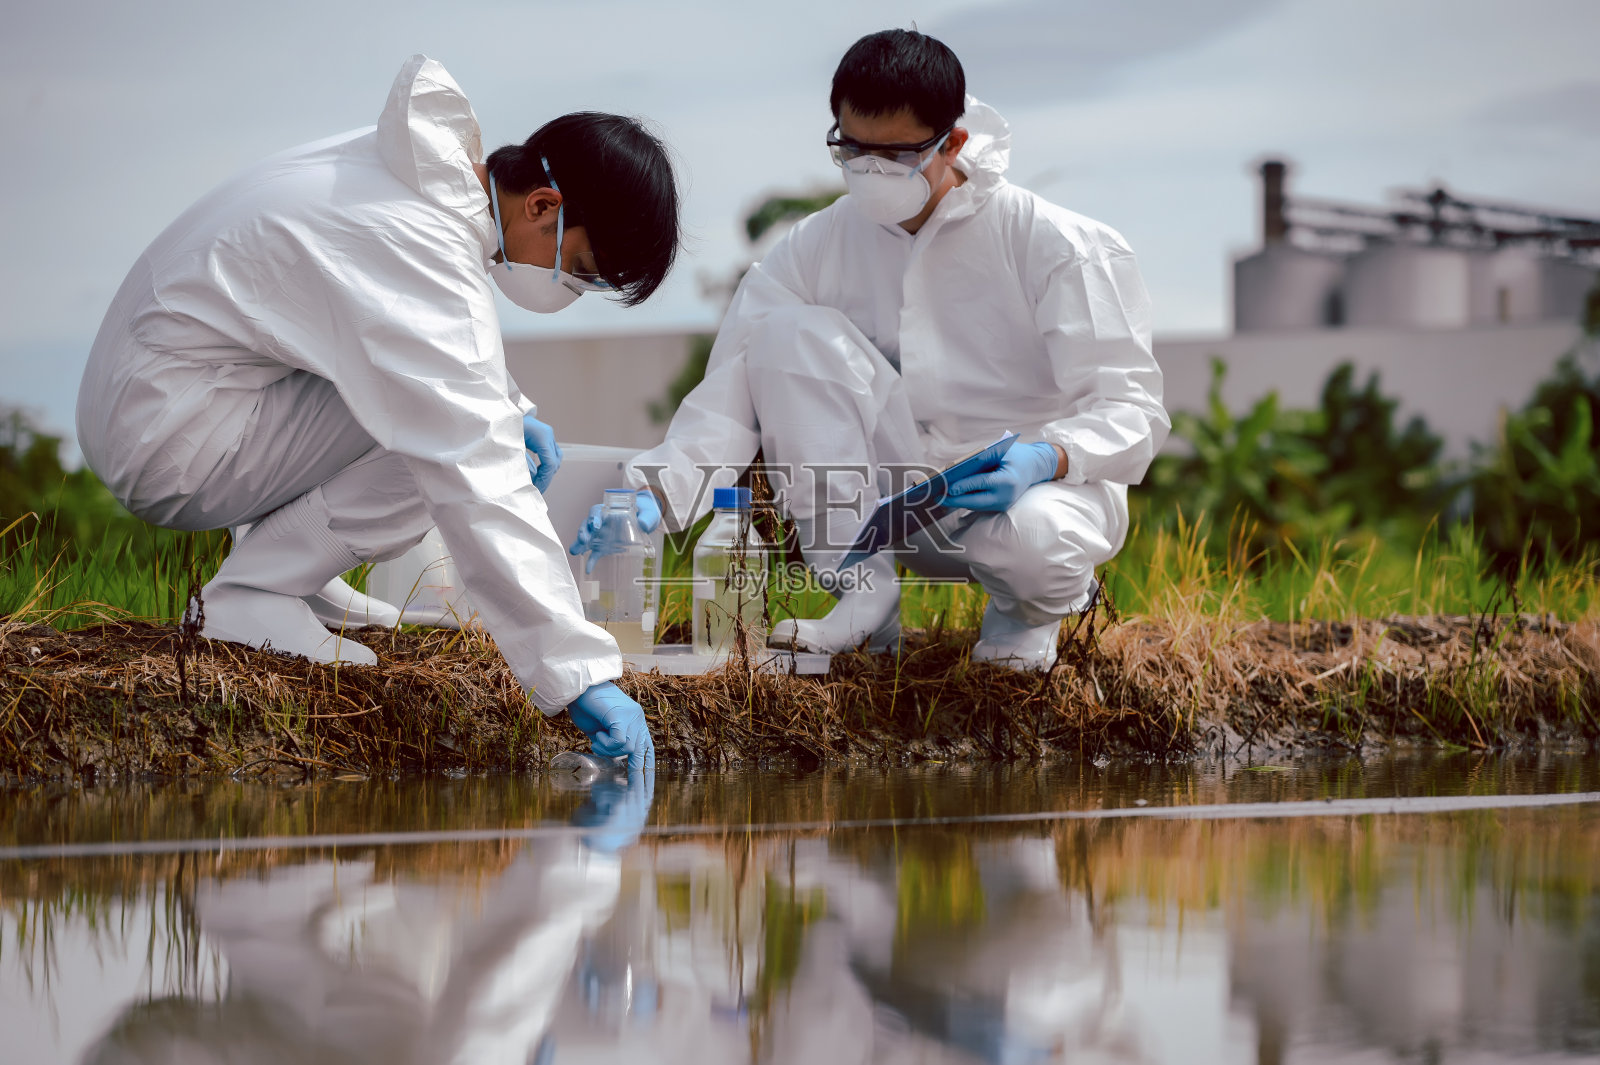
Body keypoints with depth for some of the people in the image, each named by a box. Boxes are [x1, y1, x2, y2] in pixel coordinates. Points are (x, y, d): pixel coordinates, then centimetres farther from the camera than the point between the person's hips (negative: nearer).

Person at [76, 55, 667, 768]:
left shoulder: (438, 162, 0)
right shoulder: (422, 260, -29)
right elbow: (480, 493, -35)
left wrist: (510, 409, 7)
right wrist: (581, 676, -37)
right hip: (164, 445, -10)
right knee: (445, 437, -22)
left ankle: (290, 566, 11)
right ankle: (250, 594, -11)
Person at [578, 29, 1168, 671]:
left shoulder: (1056, 248, -13)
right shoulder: (820, 246, -2)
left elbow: (1131, 407, -16)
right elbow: (731, 397, -7)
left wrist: (1043, 459, -38)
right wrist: (653, 494, -26)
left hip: (1038, 489, -3)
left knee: (1032, 536, -42)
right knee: (791, 330, -17)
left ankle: (1029, 607, 1)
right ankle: (863, 598, -15)